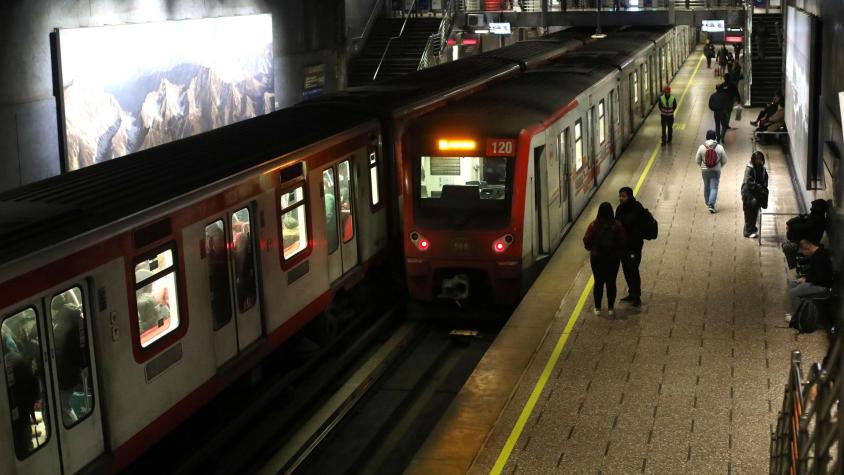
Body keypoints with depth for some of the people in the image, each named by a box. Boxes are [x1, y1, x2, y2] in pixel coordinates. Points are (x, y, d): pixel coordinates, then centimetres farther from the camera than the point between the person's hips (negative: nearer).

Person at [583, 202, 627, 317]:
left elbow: (587, 242, -6)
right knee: (611, 283, 9)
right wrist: (620, 254, 12)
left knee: (598, 282, 9)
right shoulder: (617, 226, -10)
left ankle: (597, 308, 13)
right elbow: (623, 243, -6)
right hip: (613, 259, 0)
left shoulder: (593, 225, -11)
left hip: (597, 258, 0)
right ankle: (611, 308, 14)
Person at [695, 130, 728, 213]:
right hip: (716, 171, -2)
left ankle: (708, 203, 34)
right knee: (714, 188, 0)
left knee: (706, 187, 19)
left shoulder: (702, 147, -9)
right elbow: (724, 160, -2)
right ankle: (711, 205, -12)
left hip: (705, 170, 2)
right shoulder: (719, 147, -9)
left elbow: (697, 160, -2)